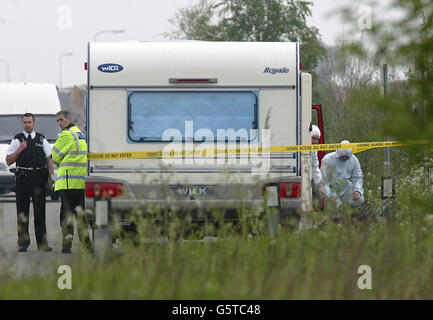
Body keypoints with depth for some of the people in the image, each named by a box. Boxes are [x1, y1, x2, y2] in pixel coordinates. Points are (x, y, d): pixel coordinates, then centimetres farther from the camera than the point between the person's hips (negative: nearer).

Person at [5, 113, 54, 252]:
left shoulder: (41, 139, 12)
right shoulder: (17, 140, 7)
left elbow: (49, 159, 11)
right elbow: (8, 161, 5)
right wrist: (20, 149, -9)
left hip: (39, 178, 1)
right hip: (22, 177, -1)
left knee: (40, 211, 1)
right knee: (22, 212, 0)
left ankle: (42, 243, 3)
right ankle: (23, 243, 4)